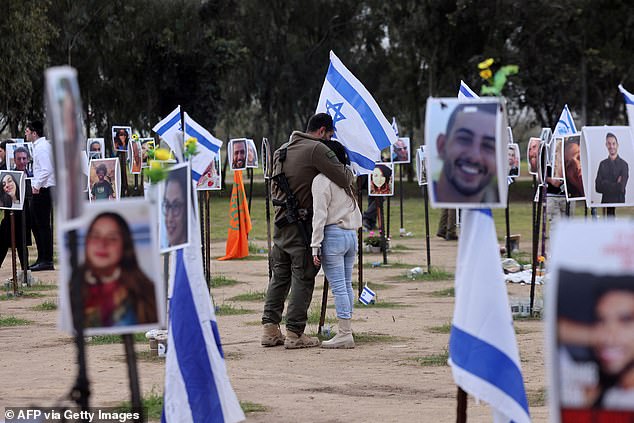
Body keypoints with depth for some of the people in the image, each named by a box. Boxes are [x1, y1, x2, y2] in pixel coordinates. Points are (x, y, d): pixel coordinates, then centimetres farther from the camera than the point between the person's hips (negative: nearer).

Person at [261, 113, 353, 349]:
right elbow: (344, 179, -14)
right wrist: (349, 169, 5)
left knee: (279, 276, 13)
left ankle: (270, 329, 14)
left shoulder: (282, 150, 15)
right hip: (302, 224, -8)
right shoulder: (317, 149, -11)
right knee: (303, 278, -2)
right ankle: (294, 334, -2)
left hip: (280, 221, 8)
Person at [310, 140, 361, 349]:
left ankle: (344, 334, -8)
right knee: (346, 285, 11)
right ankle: (346, 331, 13)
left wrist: (315, 245, -12)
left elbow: (320, 215, -13)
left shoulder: (321, 180, -8)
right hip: (351, 236, 8)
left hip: (333, 235, -8)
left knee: (338, 286, -7)